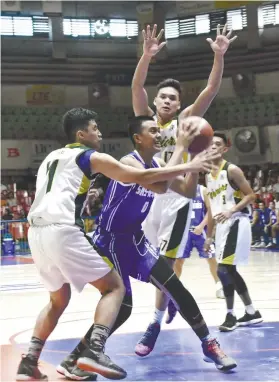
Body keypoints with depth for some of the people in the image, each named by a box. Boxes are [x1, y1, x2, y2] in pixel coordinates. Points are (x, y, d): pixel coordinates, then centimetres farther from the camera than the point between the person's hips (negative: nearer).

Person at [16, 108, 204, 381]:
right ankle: (94, 350, -16)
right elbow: (141, 177, 2)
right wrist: (188, 167, 8)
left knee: (59, 299, 25)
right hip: (63, 231, -7)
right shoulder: (91, 157, 6)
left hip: (36, 232, 7)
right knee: (114, 287, 4)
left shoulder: (51, 158, 27)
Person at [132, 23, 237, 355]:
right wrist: (146, 55, -29)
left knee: (165, 261, -8)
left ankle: (156, 324, -4)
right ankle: (171, 299, 38)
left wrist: (219, 56, -23)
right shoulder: (145, 118, 4)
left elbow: (212, 89, -10)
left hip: (176, 198, -3)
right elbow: (136, 87, -12)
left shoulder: (186, 120, 1)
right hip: (148, 195, 3)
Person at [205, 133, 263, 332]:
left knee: (224, 269, -15)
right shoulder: (209, 176, 14)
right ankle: (252, 312, 18)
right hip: (222, 225, 9)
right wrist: (209, 235, 18)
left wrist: (231, 211, -24)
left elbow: (251, 196, -11)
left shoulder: (232, 170, -9)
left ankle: (231, 315, -5)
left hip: (236, 223, -9)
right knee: (229, 270, 9)